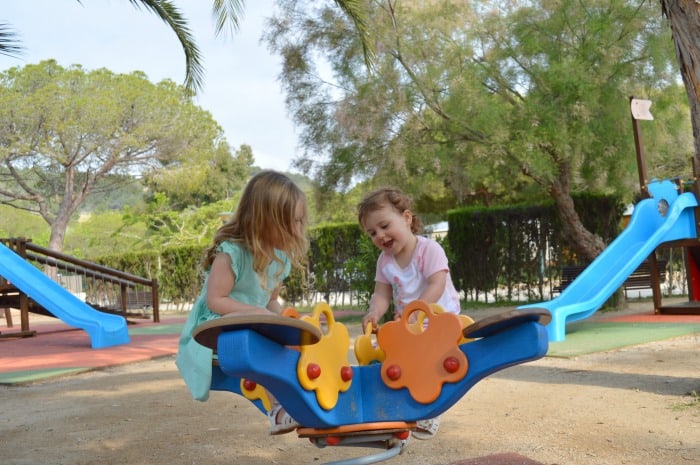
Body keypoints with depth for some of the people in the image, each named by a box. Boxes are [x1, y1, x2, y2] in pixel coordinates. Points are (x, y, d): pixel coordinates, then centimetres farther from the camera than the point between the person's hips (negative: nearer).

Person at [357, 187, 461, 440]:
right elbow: (382, 293, -5)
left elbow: (437, 286, -27)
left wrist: (414, 310, -40)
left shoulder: (429, 249, -18)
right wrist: (374, 313, -27)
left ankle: (428, 418, 2)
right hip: (408, 324, 6)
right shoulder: (384, 260, 0)